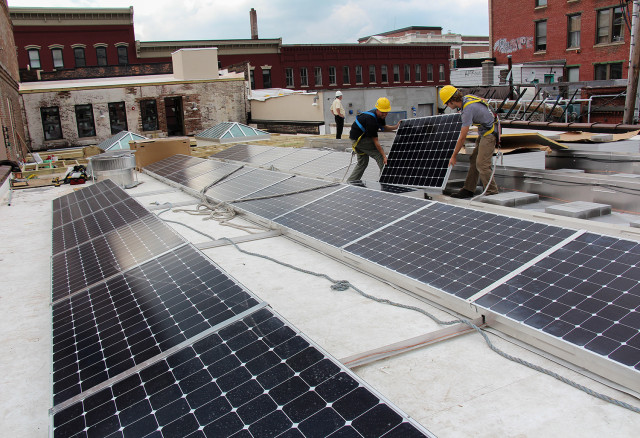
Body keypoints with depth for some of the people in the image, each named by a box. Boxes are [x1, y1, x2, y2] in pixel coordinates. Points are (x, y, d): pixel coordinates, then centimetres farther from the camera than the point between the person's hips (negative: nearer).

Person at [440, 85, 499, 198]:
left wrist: (453, 156, -15)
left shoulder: (468, 109, -27)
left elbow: (462, 137, -23)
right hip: (484, 132, 10)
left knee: (482, 164, -14)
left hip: (490, 133, -10)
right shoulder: (467, 98, -1)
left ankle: (492, 192, -7)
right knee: (474, 160, 8)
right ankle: (469, 189, 12)